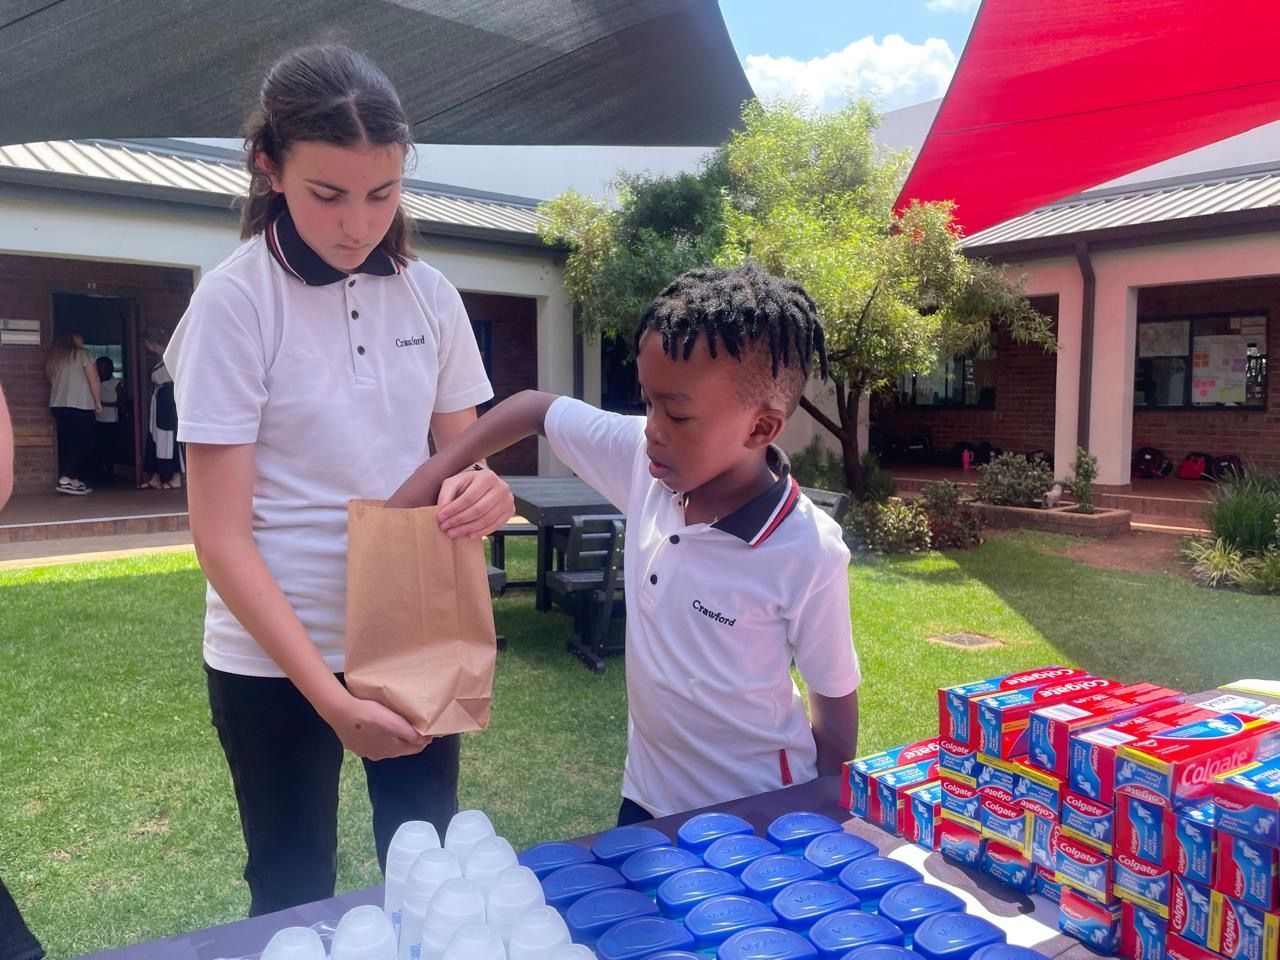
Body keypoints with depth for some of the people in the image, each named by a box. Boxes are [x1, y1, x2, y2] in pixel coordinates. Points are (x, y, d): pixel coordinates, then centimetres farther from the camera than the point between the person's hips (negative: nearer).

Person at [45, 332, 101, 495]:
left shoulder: (52, 359, 17)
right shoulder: (82, 354, -1)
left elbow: (52, 382, 17)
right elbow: (93, 380, -5)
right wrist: (98, 401, 3)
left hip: (58, 405, 7)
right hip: (80, 405, -6)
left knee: (66, 444, 8)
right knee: (83, 443, -4)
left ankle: (74, 481, 7)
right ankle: (66, 479, -18)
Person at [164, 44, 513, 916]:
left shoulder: (429, 294, -1)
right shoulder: (235, 301, -14)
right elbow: (221, 536, -16)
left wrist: (484, 491, -17)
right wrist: (329, 695, -22)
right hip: (277, 656, -3)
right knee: (295, 890, 15)